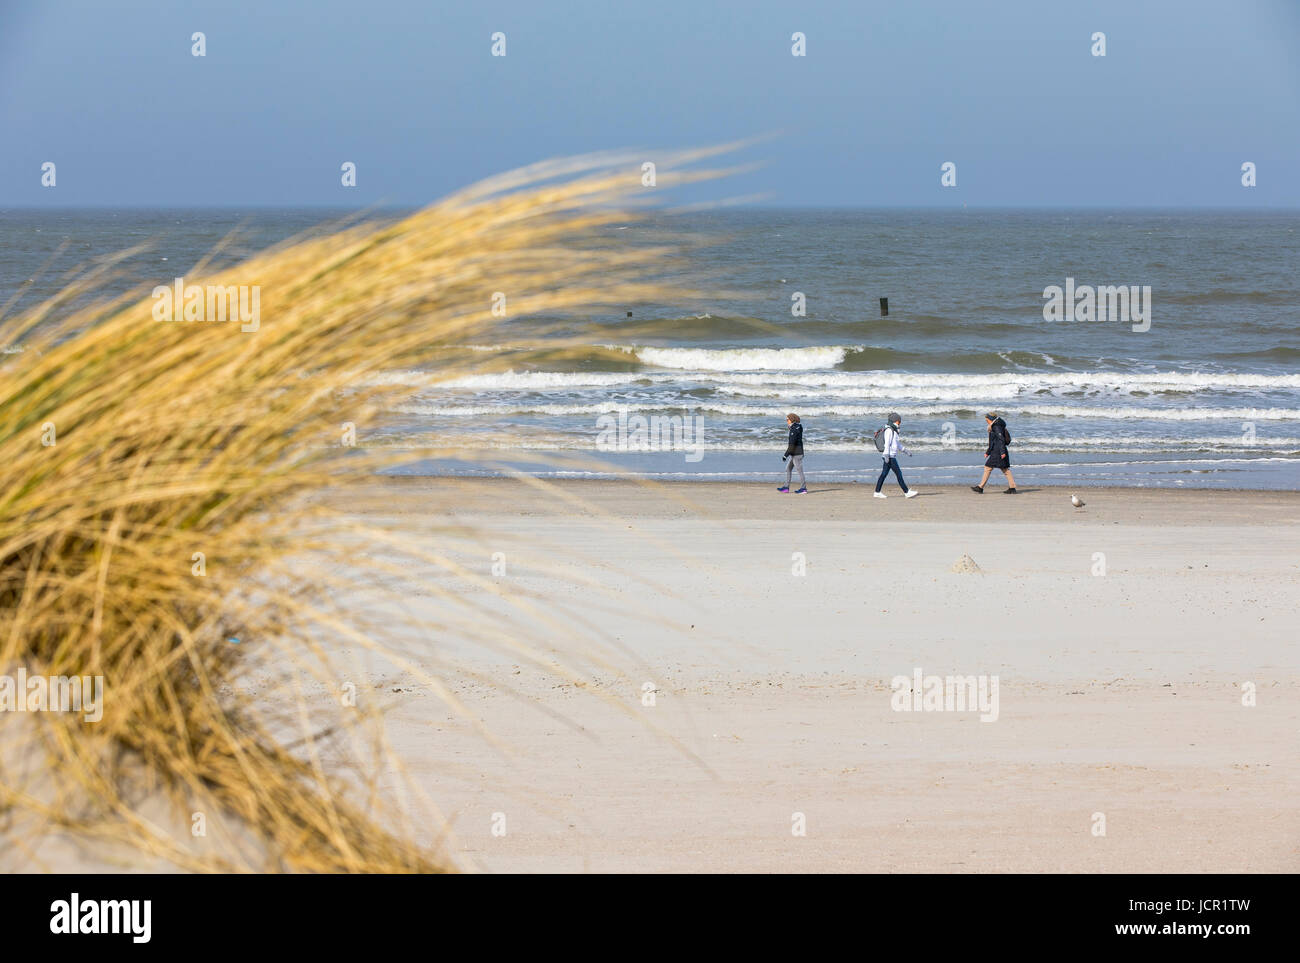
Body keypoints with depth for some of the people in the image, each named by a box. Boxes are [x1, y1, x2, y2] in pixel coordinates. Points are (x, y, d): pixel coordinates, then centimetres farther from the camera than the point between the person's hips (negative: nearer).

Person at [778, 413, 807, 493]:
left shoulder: (794, 429, -18)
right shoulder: (797, 428, 12)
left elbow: (792, 444, -22)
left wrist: (785, 455, -20)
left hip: (796, 454, -10)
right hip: (794, 454, 10)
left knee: (799, 470, -4)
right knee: (788, 469, 13)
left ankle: (803, 488, -1)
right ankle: (786, 487, 15)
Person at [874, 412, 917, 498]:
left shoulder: (893, 430, 17)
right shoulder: (889, 430, -14)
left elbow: (897, 443, 27)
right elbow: (887, 443, -20)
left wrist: (904, 450, 29)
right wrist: (886, 455, -24)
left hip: (892, 456, 10)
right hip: (890, 456, -10)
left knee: (884, 474, 10)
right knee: (898, 474, -6)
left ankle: (877, 493, 12)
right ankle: (907, 492, -4)